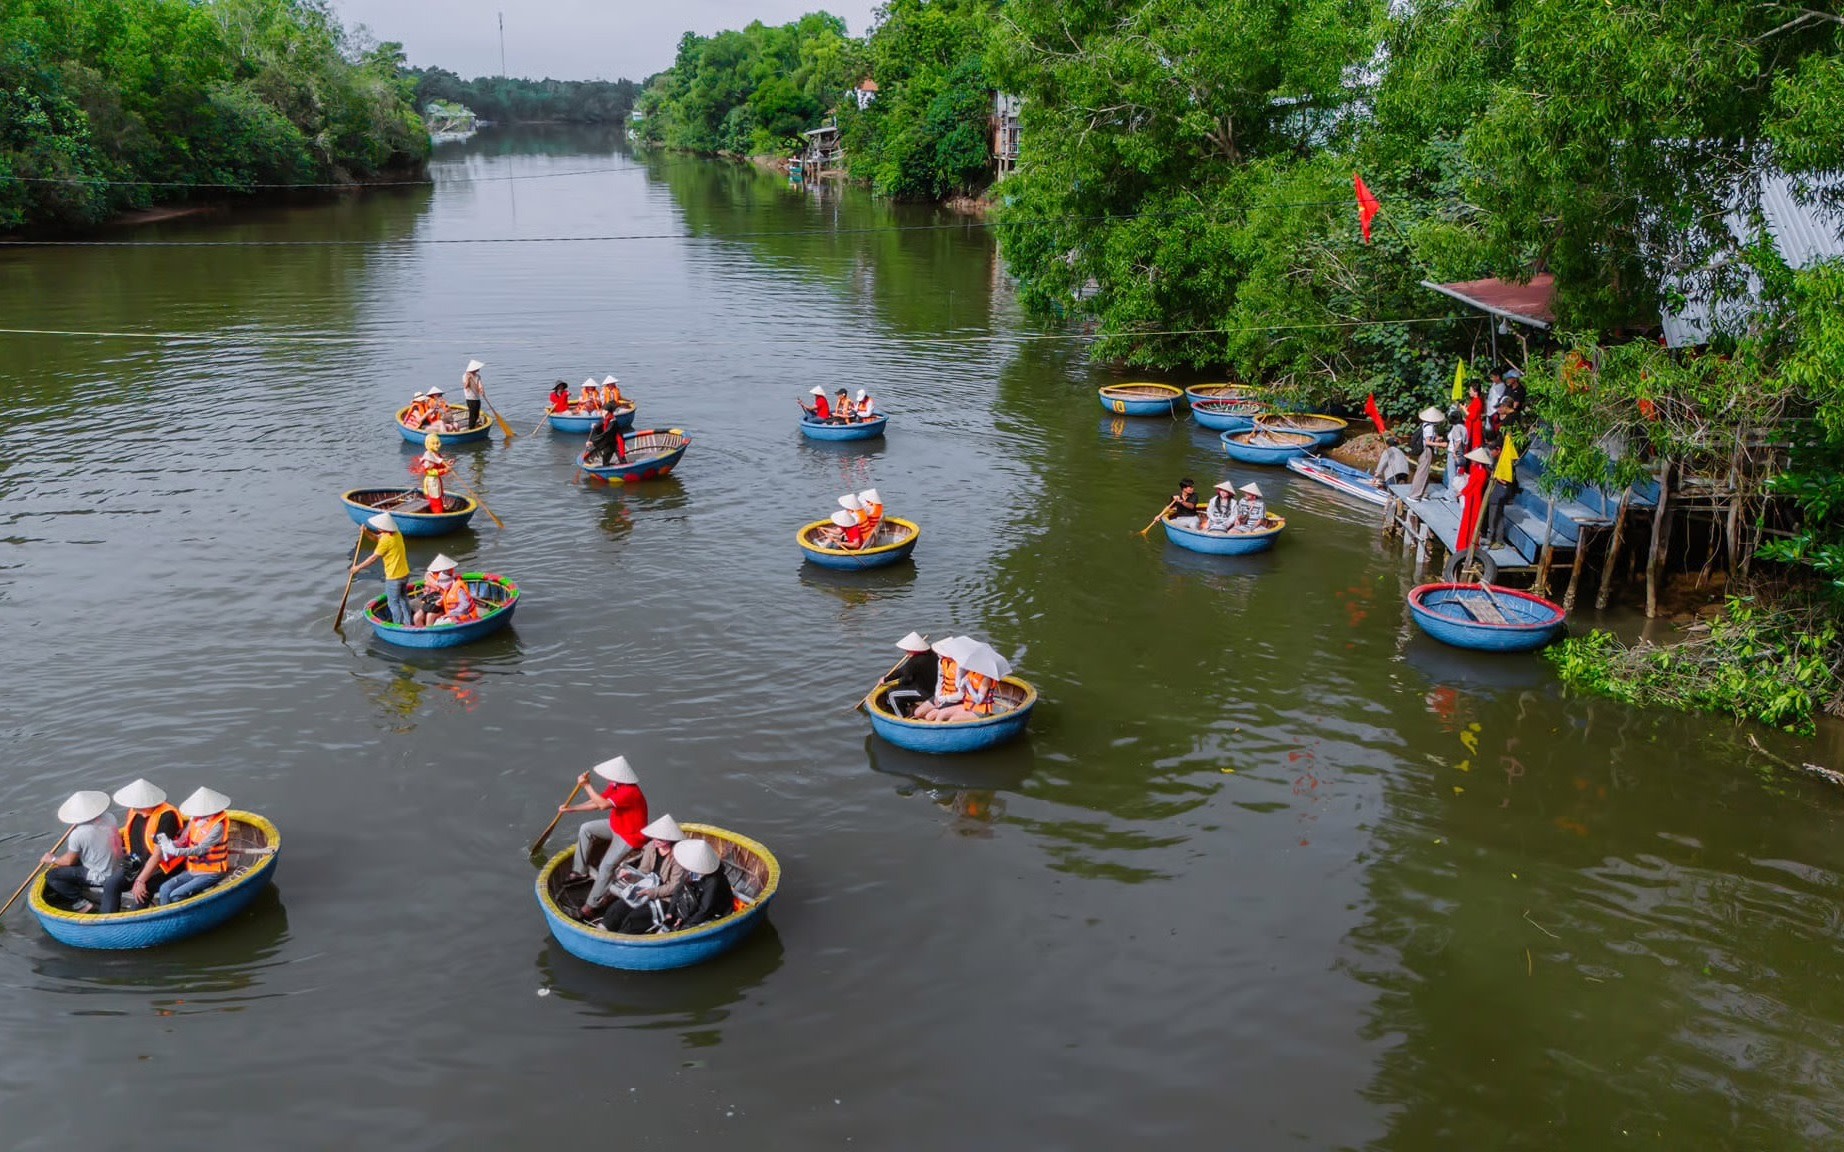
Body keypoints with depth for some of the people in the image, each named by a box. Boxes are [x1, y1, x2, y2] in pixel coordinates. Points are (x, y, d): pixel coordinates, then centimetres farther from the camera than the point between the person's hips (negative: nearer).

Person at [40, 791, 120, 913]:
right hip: (116, 870, 7)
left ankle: (81, 903, -3)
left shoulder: (78, 834, -23)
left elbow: (69, 861, -6)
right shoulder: (109, 818, -7)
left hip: (101, 878, -7)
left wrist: (52, 859, 11)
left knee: (51, 876, -1)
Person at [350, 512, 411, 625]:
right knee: (403, 599, 22)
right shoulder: (397, 534, 4)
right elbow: (377, 538, 18)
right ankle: (407, 623, 30)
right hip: (404, 573, 9)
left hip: (394, 577, -9)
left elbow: (374, 558, -17)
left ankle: (398, 627, 11)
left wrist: (358, 568, -9)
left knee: (393, 603, 5)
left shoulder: (386, 540, -21)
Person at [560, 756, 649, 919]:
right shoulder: (615, 785, -5)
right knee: (586, 829, 7)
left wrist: (586, 785, -35)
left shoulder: (630, 792, -35)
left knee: (606, 866, -18)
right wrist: (571, 808, 0)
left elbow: (603, 805, -40)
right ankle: (580, 872, 13)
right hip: (616, 826, 10)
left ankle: (591, 906, -8)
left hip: (630, 836, -10)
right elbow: (596, 802, 4)